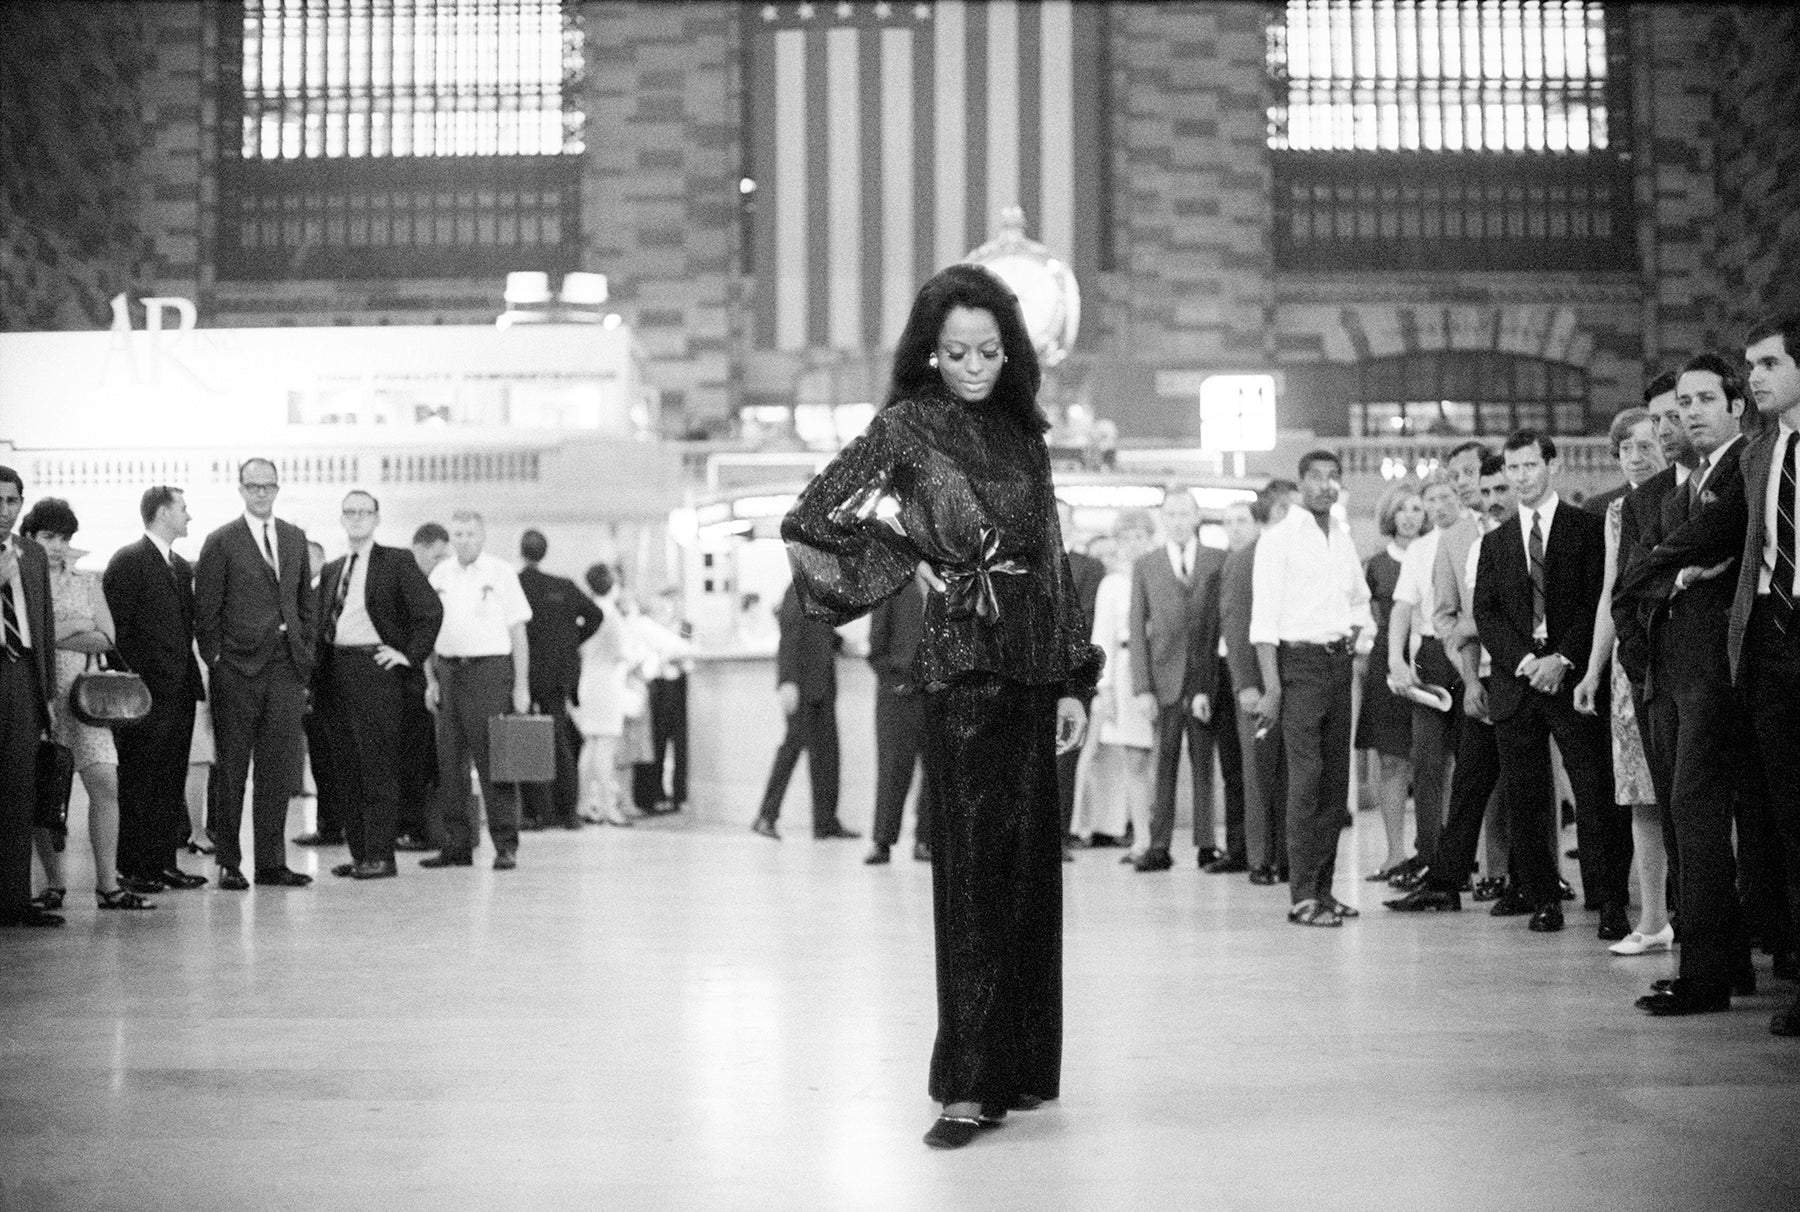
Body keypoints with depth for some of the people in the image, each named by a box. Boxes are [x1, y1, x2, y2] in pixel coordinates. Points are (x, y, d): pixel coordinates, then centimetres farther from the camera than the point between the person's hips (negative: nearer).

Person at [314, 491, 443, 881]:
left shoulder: (396, 562, -1)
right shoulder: (331, 570, 18)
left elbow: (430, 610, -7)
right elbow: (321, 624, 21)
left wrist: (410, 655, -9)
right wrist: (317, 680, 11)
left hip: (375, 668, -6)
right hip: (335, 671, 6)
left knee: (379, 768, -6)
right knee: (348, 770, 8)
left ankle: (380, 856, -4)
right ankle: (358, 852, 13)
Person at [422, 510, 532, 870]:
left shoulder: (500, 573, 1)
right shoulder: (439, 575, 12)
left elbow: (518, 632, 0)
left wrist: (521, 685, -6)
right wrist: (431, 680, 8)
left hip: (489, 668, -4)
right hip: (449, 670, 4)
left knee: (494, 760, -6)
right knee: (450, 762, 5)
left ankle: (506, 845, -2)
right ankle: (456, 846, 11)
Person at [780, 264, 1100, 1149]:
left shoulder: (1023, 433, 13)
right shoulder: (907, 425, -1)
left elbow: (1052, 562, 12)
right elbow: (810, 522, -8)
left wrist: (1072, 681, 7)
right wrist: (909, 562, -2)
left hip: (1032, 663, 5)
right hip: (961, 663, -5)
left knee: (1028, 860, 7)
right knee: (971, 867, -6)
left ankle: (1022, 1065, 16)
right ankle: (969, 1084, -2)